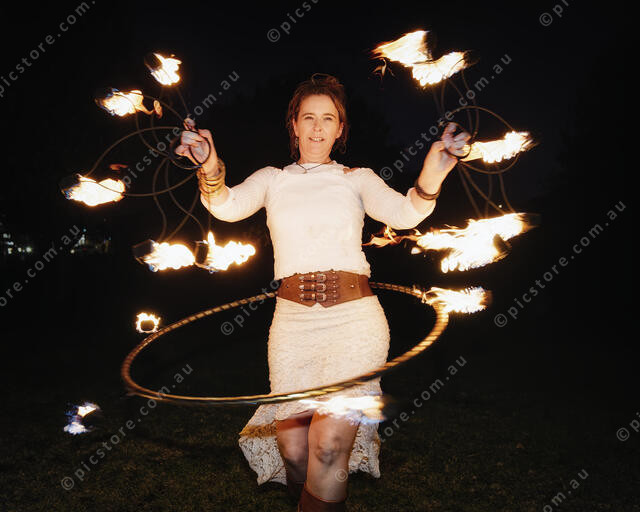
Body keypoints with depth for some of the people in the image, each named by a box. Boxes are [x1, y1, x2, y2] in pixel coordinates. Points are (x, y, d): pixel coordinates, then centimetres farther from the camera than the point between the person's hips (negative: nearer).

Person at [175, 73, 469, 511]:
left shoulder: (358, 179, 11)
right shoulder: (272, 179, 14)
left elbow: (402, 213, -7)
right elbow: (229, 207, -5)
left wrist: (430, 179, -28)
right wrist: (211, 168, -26)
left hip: (354, 316, -1)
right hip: (293, 321, 1)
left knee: (328, 444, -12)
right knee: (292, 448, 2)